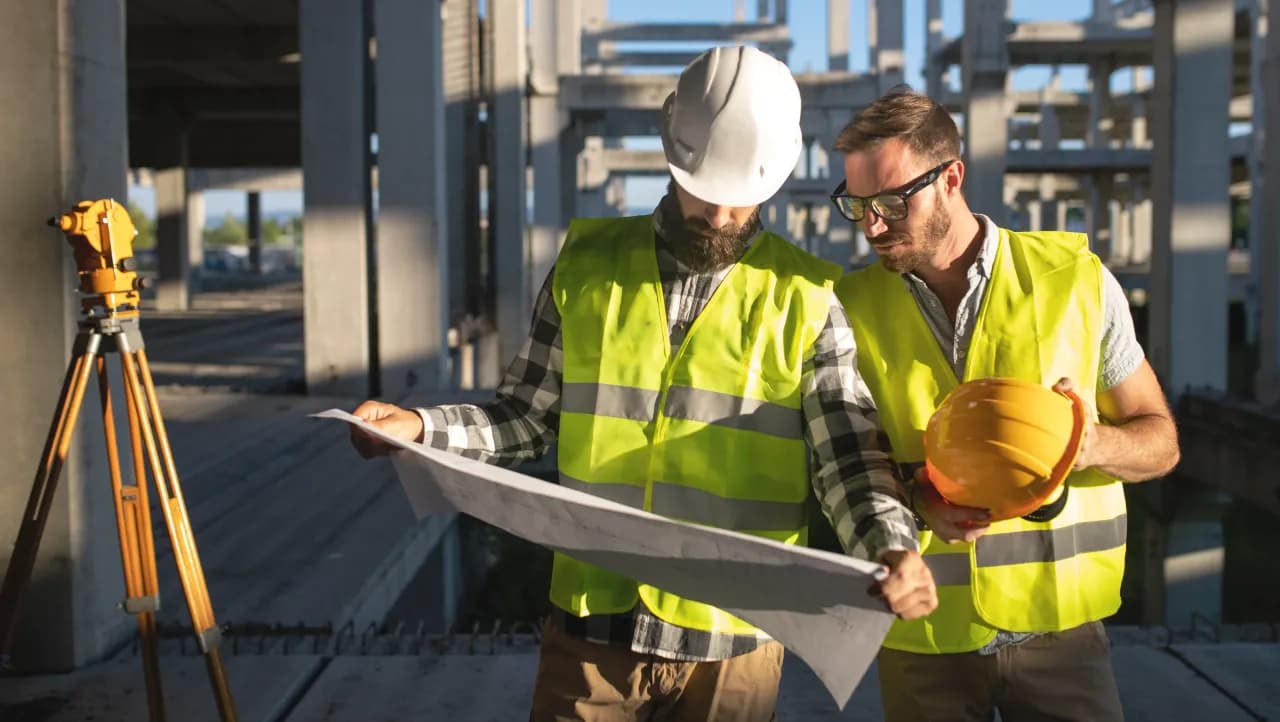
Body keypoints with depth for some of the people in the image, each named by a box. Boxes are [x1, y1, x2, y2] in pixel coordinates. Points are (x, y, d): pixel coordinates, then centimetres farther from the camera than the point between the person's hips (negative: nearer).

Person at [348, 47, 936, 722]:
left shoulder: (805, 300, -2)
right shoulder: (586, 266, 3)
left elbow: (848, 455, -6)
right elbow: (527, 418, 8)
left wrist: (892, 547, -25)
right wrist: (421, 427, -8)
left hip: (730, 641, -1)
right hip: (591, 625, 1)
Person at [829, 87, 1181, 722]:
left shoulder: (1076, 279, -4)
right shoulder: (852, 307, -2)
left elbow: (1160, 440, 3)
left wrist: (1095, 444, -19)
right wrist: (916, 495, -16)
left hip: (1057, 624, -1)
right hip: (920, 635, 1)